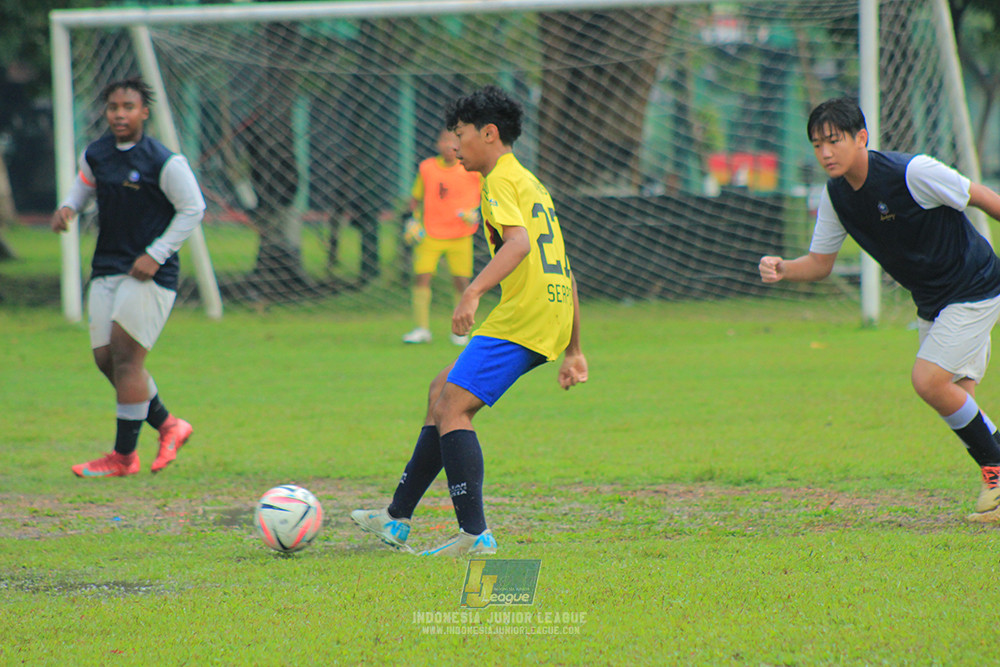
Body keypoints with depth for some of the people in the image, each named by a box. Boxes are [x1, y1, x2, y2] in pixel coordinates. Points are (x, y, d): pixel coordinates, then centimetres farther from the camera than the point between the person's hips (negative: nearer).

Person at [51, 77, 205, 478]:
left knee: (125, 355, -12)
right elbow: (85, 185, 26)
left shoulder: (165, 163, -12)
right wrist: (68, 208, 3)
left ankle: (124, 456, -5)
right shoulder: (95, 155, 6)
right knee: (106, 359, 3)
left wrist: (156, 255, -12)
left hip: (149, 274, -7)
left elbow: (193, 209, -6)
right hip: (106, 270, 7)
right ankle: (167, 426, 22)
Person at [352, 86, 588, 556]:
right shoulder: (530, 183, 25)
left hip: (522, 318, -10)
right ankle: (397, 520, 20)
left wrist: (473, 292, -35)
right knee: (441, 393, 16)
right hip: (552, 313, 10)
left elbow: (519, 242, -26)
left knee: (453, 408, -12)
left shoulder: (501, 181, -5)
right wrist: (573, 351, 28)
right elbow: (564, 273, 26)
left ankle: (475, 534, -18)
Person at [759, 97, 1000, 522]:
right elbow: (820, 263, 5)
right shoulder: (836, 195, -3)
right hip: (931, 302, 7)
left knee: (929, 380, -19)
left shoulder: (911, 172, -24)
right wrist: (782, 270, -16)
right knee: (954, 399, 6)